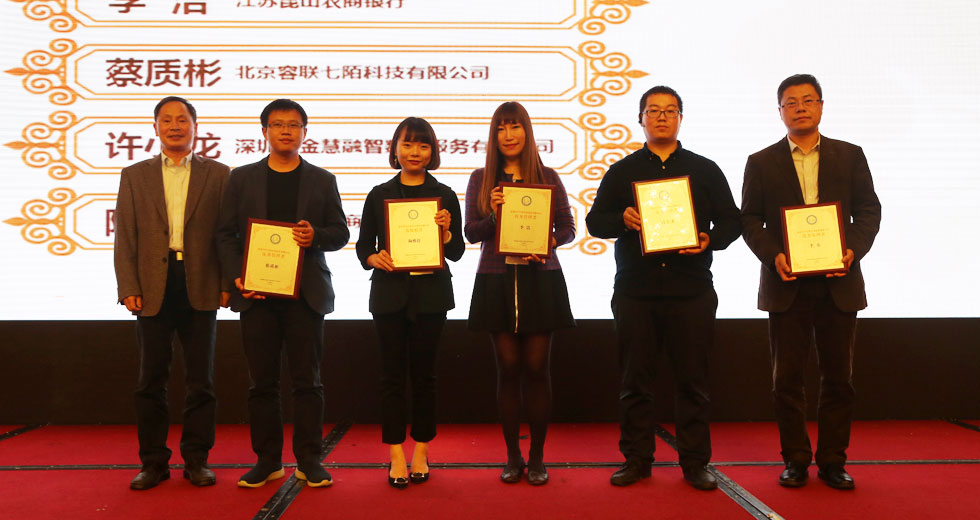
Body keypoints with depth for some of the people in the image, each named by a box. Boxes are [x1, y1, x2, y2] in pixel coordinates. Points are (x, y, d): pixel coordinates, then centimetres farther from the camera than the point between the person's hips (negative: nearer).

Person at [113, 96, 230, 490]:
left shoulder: (218, 174, 7)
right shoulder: (134, 175, 11)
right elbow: (125, 237, 5)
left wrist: (226, 284, -6)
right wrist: (128, 288, -4)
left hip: (201, 290, -1)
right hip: (153, 289, 1)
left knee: (200, 379, 5)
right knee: (151, 379, 8)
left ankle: (196, 460, 17)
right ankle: (153, 461, 19)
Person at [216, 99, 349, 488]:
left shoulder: (322, 180, 10)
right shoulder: (241, 178, 11)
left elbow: (340, 233, 8)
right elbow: (226, 234, 7)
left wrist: (315, 236, -14)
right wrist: (237, 276, -7)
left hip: (306, 292, -1)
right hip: (256, 292, 1)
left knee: (307, 380, 2)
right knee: (262, 381, 6)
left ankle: (309, 460, 12)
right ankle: (267, 460, 18)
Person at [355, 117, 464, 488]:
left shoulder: (444, 195, 5)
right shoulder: (379, 195, 7)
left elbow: (456, 252, 4)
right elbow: (363, 246, 8)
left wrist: (445, 231, -15)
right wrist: (374, 259, -12)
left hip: (430, 293, 0)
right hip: (389, 293, 1)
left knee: (423, 373, 6)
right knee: (393, 374, 3)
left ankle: (421, 453, 18)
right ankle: (396, 456, 11)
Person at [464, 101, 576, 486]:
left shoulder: (547, 177, 6)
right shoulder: (481, 179, 7)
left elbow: (568, 227, 6)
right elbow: (471, 232, 3)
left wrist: (550, 242, -14)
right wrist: (493, 214, -15)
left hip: (540, 279, 0)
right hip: (496, 281, 0)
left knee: (537, 368, 2)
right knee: (508, 368, 4)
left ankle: (537, 457, 15)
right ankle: (513, 456, 17)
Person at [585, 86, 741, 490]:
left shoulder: (705, 170, 12)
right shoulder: (621, 171, 12)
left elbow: (731, 221, 10)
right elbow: (594, 220, 7)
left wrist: (710, 240, -11)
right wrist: (622, 220, -13)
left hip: (691, 290, 0)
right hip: (635, 291, 1)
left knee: (692, 379, 3)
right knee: (635, 379, 5)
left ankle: (695, 462, 16)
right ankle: (637, 459, 17)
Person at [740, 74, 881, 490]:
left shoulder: (850, 156, 9)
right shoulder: (761, 162, 6)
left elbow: (869, 210, 6)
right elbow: (749, 219, 2)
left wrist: (855, 249, -11)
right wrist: (773, 256, -14)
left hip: (839, 283, 1)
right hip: (786, 284, -1)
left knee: (837, 376, 7)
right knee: (787, 377, 4)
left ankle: (832, 460, 19)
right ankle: (795, 459, 17)